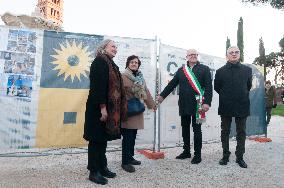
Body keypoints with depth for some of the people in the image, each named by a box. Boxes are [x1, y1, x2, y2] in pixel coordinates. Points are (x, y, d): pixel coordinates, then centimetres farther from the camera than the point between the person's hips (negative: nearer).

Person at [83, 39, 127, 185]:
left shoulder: (110, 64, 17)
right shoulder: (99, 62, -10)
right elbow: (98, 85, -19)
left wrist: (112, 108, 14)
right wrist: (102, 107, -24)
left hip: (108, 107, 9)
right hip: (98, 107, -9)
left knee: (103, 138, 14)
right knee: (96, 138, 0)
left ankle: (102, 167, 26)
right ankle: (94, 172, 11)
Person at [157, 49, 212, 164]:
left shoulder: (204, 69, 2)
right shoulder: (181, 70, 11)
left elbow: (208, 87, -6)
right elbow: (172, 84, 12)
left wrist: (207, 102, -17)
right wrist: (162, 95, 8)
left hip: (197, 105, -3)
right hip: (184, 105, 4)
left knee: (197, 130, 5)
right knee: (185, 129, 12)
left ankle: (197, 154, 17)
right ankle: (186, 152, 26)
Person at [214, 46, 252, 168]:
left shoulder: (247, 70, 4)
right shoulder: (220, 71, 1)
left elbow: (249, 86, 14)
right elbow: (216, 87, 9)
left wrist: (242, 96, 12)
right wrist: (225, 96, 10)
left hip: (242, 106, 1)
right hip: (226, 107, 0)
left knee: (241, 133, 8)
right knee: (225, 132, 8)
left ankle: (240, 157, 19)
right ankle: (225, 156, 20)